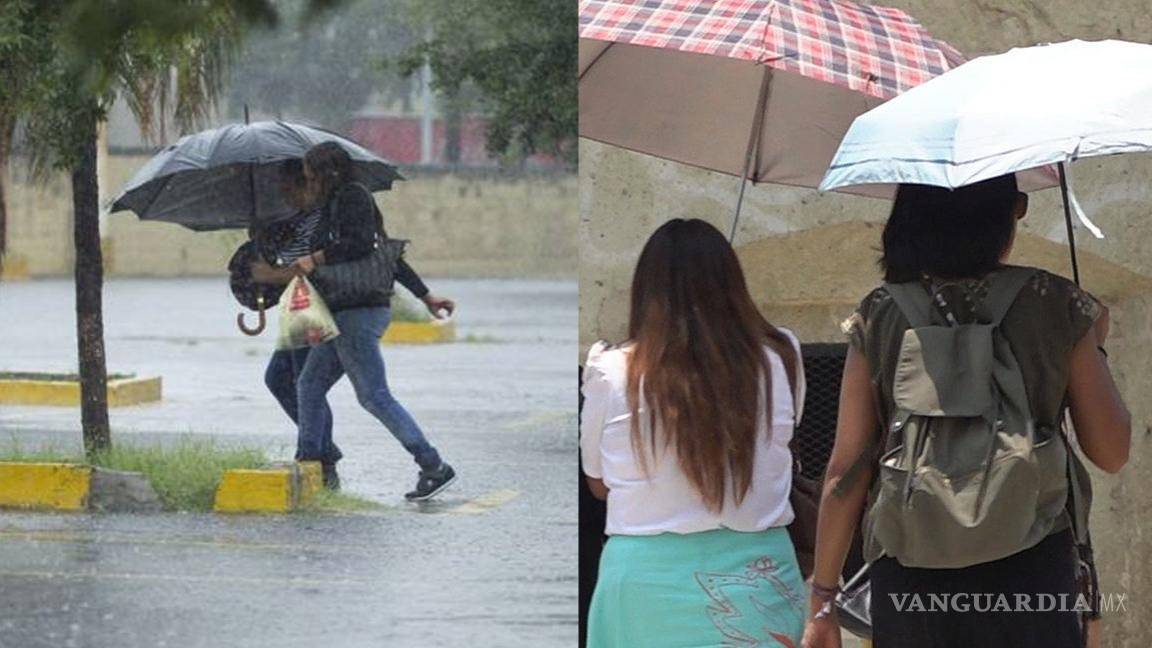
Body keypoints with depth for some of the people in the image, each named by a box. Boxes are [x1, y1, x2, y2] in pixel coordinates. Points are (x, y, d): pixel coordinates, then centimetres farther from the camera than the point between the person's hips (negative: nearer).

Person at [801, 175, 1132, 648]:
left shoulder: (878, 316, 2)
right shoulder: (1058, 305, -1)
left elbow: (846, 469, 0)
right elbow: (1110, 453, 2)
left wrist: (822, 598, 6)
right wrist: (1093, 347, 18)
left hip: (908, 578, 1)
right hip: (1031, 572, -1)